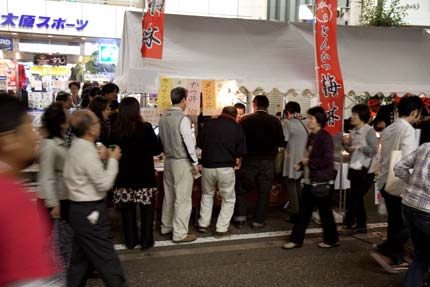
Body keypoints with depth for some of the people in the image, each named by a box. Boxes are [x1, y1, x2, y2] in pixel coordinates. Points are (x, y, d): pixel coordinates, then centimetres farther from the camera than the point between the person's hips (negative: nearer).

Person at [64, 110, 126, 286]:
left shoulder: (76, 148, 8)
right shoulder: (88, 152, -21)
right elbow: (104, 184, -21)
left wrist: (99, 158, 8)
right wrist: (113, 160, -12)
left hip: (79, 209, 10)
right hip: (90, 211, -10)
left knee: (81, 256, 19)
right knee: (106, 258, -1)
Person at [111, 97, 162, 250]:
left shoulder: (115, 129, -7)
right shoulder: (146, 128, -14)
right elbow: (157, 150, -6)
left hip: (124, 176, 3)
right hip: (144, 175, -2)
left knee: (127, 210, 14)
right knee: (147, 209, 11)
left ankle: (130, 240, 23)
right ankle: (146, 241, 16)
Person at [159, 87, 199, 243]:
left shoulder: (163, 118, 4)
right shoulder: (183, 119, -17)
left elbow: (162, 139, 11)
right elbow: (189, 142, -17)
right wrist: (195, 163, -8)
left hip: (168, 160, 8)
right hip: (182, 162, -7)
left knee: (169, 195, 19)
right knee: (182, 198, 1)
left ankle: (166, 227, 31)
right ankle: (180, 233, 8)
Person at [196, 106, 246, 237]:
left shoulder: (210, 123, -1)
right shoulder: (237, 128, -4)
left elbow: (199, 143, 4)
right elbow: (241, 152, -2)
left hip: (207, 166, 3)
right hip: (226, 168, -2)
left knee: (207, 194, 25)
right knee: (228, 199, 15)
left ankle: (203, 224, 26)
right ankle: (222, 228, 12)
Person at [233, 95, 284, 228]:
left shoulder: (245, 119, -6)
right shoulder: (275, 121, -5)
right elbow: (281, 142, -3)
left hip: (250, 160, 0)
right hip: (268, 161, 1)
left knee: (242, 189, 14)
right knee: (264, 192, 11)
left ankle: (240, 218, 12)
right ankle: (258, 221, 16)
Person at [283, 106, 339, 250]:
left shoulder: (325, 137, -15)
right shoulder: (311, 136, 10)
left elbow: (327, 160, -22)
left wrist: (309, 162, -15)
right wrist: (301, 164, 4)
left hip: (321, 182, -8)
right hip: (310, 180, 8)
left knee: (324, 211, 7)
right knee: (304, 211, 12)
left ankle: (332, 239, 25)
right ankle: (296, 239, 19)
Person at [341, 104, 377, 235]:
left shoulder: (369, 131, -13)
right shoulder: (353, 131, 9)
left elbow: (374, 150, -19)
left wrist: (358, 147, -24)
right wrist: (346, 143, -4)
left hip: (365, 171, -8)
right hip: (355, 169, 8)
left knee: (352, 198, -4)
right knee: (357, 198, 14)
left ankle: (349, 225, 9)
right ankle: (361, 225, 26)